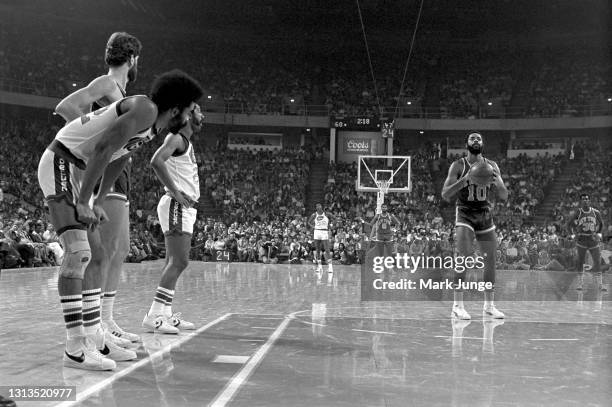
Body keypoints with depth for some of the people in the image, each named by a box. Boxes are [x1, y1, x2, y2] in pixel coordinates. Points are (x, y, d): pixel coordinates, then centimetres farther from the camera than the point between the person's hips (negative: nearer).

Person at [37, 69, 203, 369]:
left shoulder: (153, 124, 12)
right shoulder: (145, 109, -18)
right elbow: (102, 149, -27)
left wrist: (98, 203, 17)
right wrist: (83, 202, -26)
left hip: (76, 171, 11)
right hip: (60, 163, -11)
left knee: (96, 258, 9)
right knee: (78, 253, -18)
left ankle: (94, 340, 15)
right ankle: (75, 349, -17)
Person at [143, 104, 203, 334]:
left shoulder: (186, 141, 22)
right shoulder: (176, 137, -9)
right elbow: (156, 161, -26)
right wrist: (175, 192, -24)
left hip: (185, 207, 10)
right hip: (177, 206, -10)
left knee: (174, 262, 9)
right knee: (179, 261, -16)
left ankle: (167, 315, 13)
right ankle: (153, 317, -17)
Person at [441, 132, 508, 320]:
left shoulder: (491, 166, 2)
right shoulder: (458, 166, -7)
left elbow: (504, 196, 0)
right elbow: (445, 194, -16)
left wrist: (497, 183, -22)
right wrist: (465, 179, -29)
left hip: (485, 215, 4)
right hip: (465, 214, -4)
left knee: (491, 261, 5)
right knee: (464, 258, -17)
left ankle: (489, 305, 18)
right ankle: (457, 306, -11)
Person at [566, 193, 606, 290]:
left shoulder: (596, 212, 0)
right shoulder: (578, 212, -6)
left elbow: (601, 224, 17)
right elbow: (569, 223, 6)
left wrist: (598, 234, 11)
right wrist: (574, 233, -1)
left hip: (593, 240, 1)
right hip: (581, 240, -1)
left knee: (597, 261, -2)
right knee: (580, 261, 4)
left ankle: (600, 284, 3)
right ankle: (580, 282, 15)